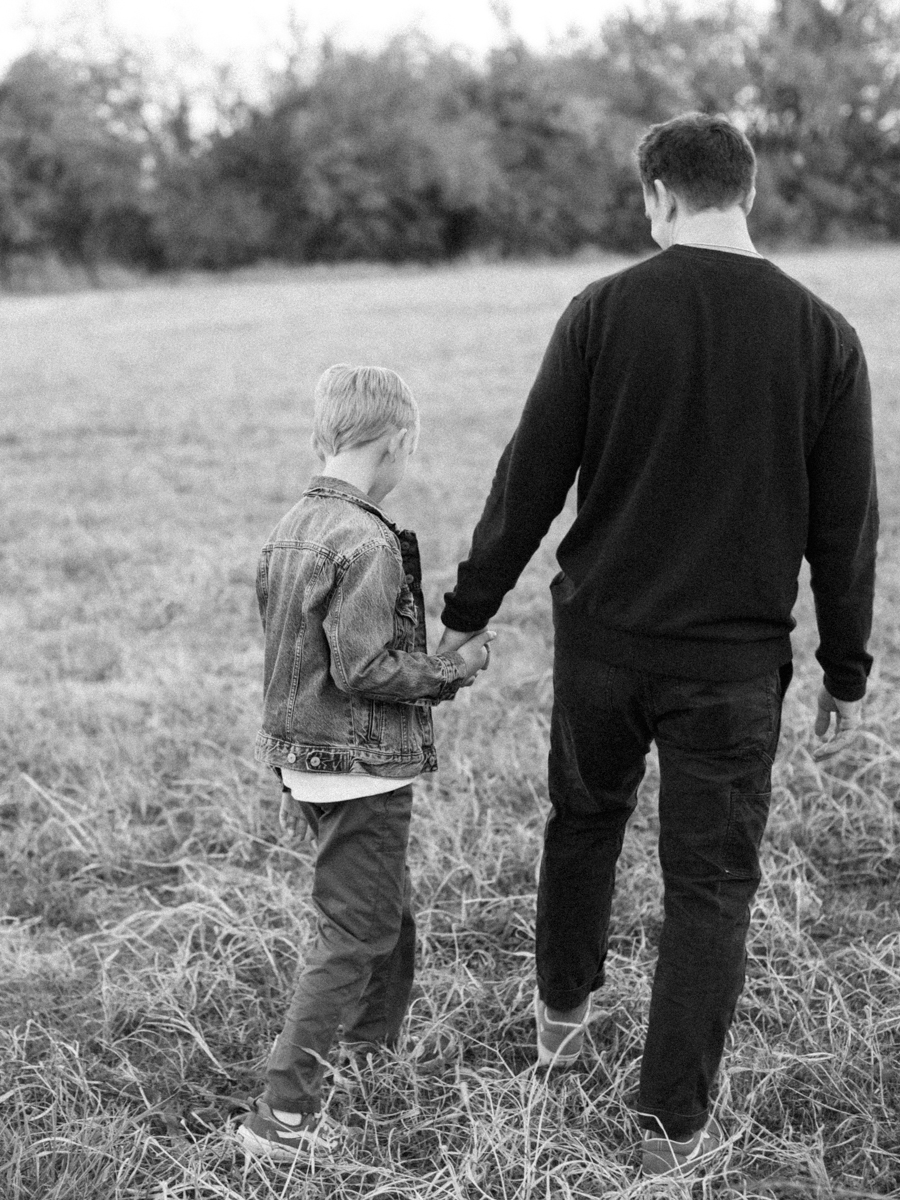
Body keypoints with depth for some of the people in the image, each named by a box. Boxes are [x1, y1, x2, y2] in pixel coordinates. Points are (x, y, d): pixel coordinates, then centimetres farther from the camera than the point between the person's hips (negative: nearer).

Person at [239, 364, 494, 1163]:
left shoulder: (291, 528, 7)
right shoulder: (368, 544, -21)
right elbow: (364, 669, -24)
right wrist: (454, 669, -10)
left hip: (306, 760, 9)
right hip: (362, 774, -9)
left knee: (389, 916, 25)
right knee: (352, 938, 1)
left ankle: (375, 1058, 42)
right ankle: (283, 1115, 5)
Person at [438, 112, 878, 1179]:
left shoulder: (604, 311, -7)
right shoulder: (821, 336, -5)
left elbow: (531, 479, -4)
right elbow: (844, 527, -2)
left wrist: (467, 611, 7)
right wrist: (846, 672, 9)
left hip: (599, 638, 1)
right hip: (734, 660, -1)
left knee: (583, 821, 25)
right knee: (710, 886, 9)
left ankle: (561, 1012, 44)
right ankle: (672, 1127, 15)